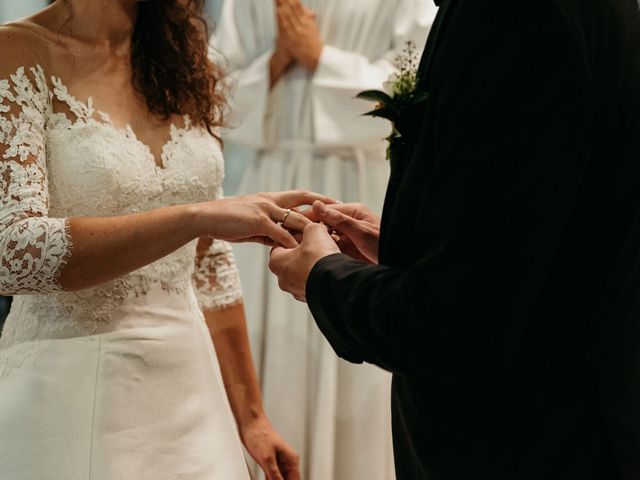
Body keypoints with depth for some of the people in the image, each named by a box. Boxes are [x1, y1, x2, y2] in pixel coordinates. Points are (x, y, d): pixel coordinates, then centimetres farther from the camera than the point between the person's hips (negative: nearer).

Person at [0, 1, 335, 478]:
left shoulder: (189, 67, 8)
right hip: (69, 392, -5)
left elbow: (207, 266, 11)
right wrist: (195, 217, -29)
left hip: (188, 388, 5)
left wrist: (250, 416, 11)